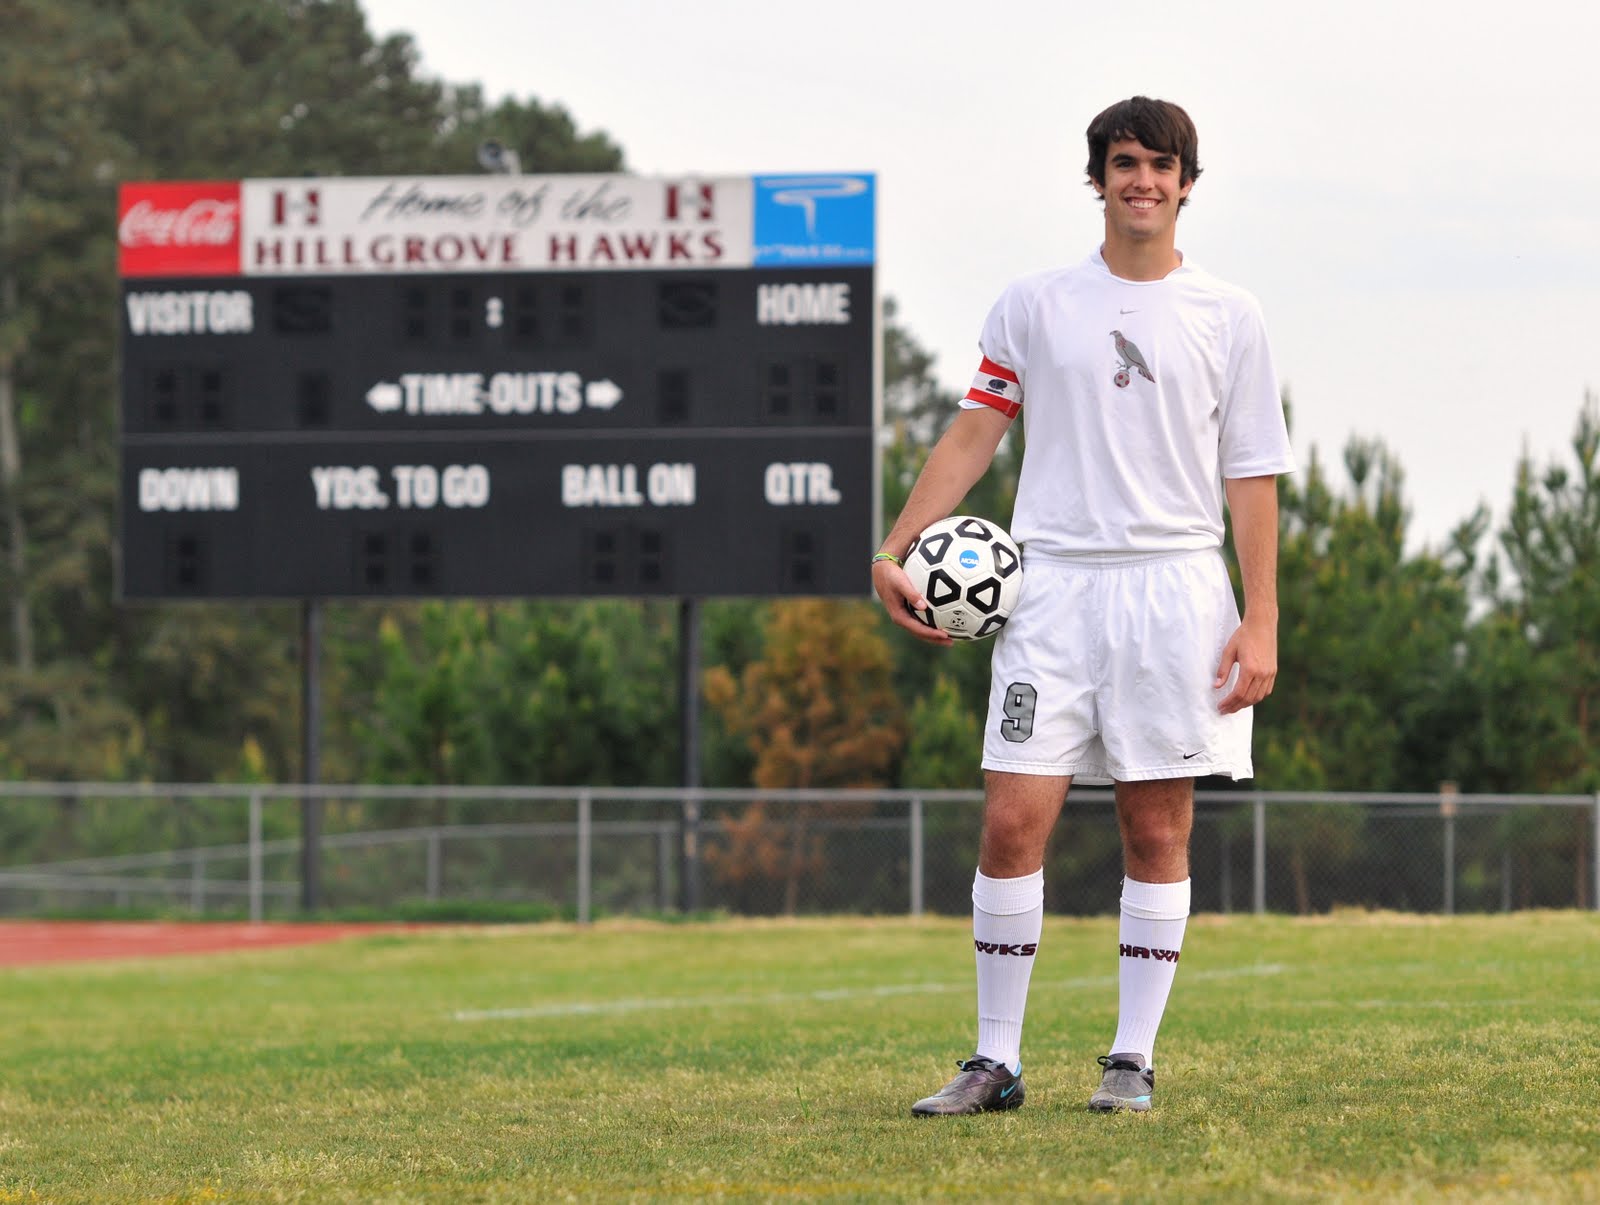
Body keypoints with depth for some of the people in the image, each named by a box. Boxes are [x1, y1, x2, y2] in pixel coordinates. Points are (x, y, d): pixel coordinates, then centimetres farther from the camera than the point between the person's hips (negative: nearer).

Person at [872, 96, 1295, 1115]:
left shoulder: (1228, 316, 7)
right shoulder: (1033, 306, 8)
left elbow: (1251, 475, 6)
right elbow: (974, 435, 8)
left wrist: (1262, 621, -2)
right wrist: (896, 551, -3)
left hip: (1177, 588, 0)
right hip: (1052, 583, 0)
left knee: (1158, 830, 1)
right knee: (1013, 822, -7)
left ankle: (1134, 1059, 7)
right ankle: (996, 1061, 0)